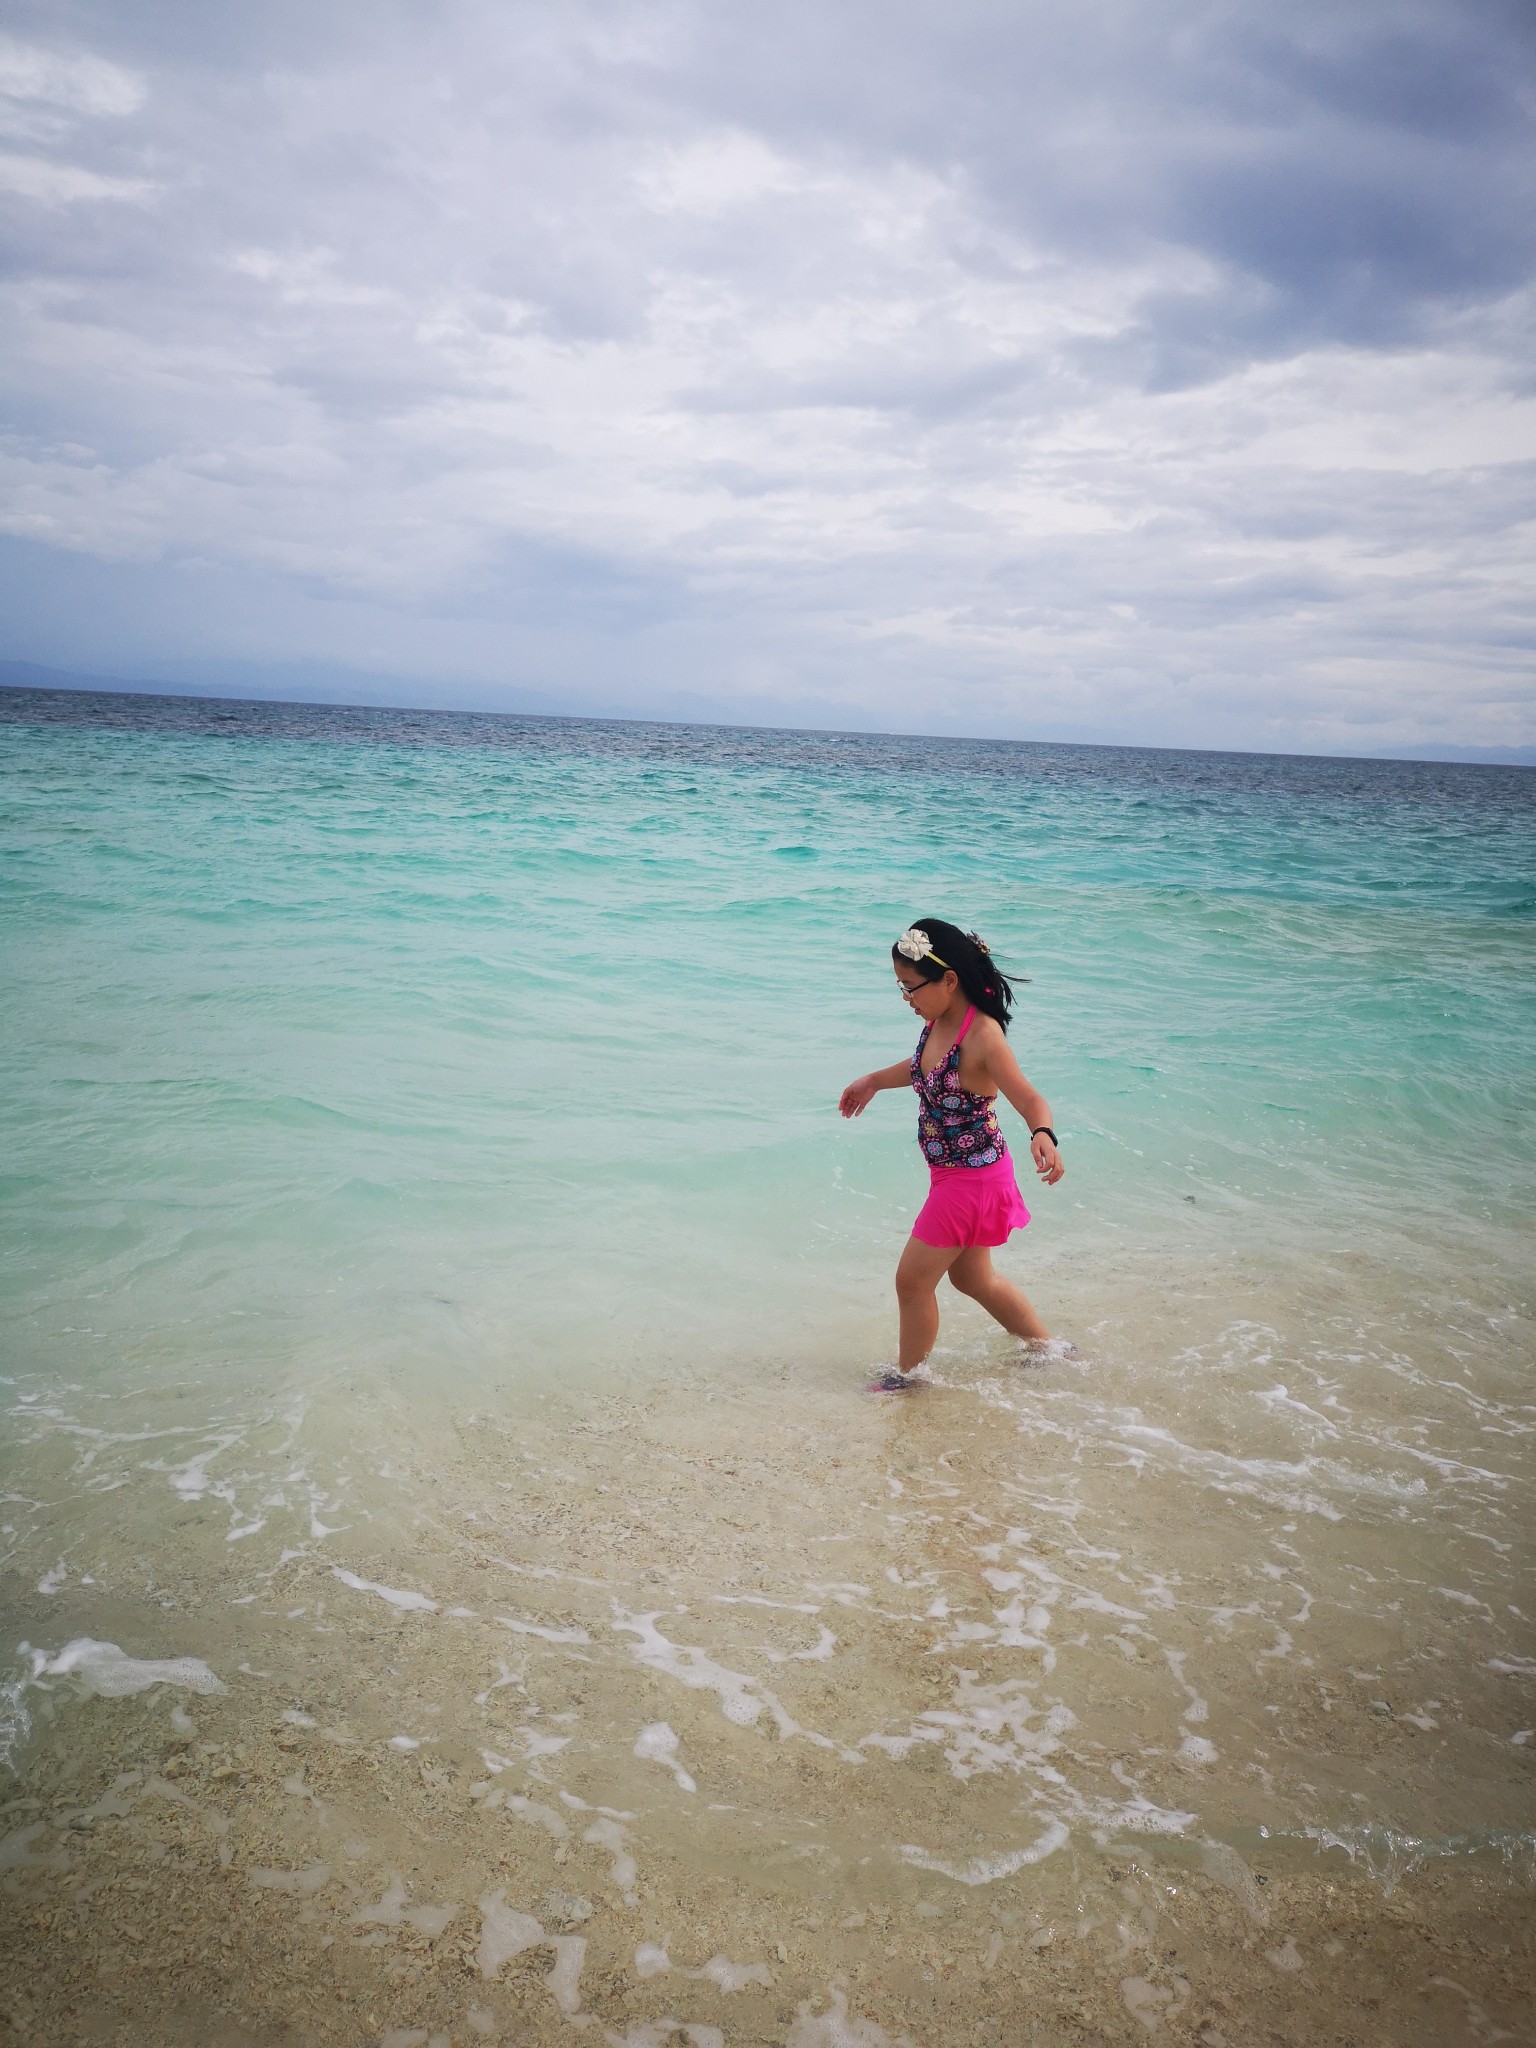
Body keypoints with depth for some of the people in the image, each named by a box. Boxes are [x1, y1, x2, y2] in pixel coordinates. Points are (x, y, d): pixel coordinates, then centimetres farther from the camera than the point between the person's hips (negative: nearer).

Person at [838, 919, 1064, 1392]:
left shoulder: (981, 1035, -28)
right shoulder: (938, 1022, -2)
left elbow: (1029, 1099, -34)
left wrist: (1043, 1136, -54)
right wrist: (873, 1081, 33)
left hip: (972, 1177, -9)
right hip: (952, 1173, 9)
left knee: (913, 1279, 3)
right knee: (971, 1277, 24)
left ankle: (907, 1375, 25)